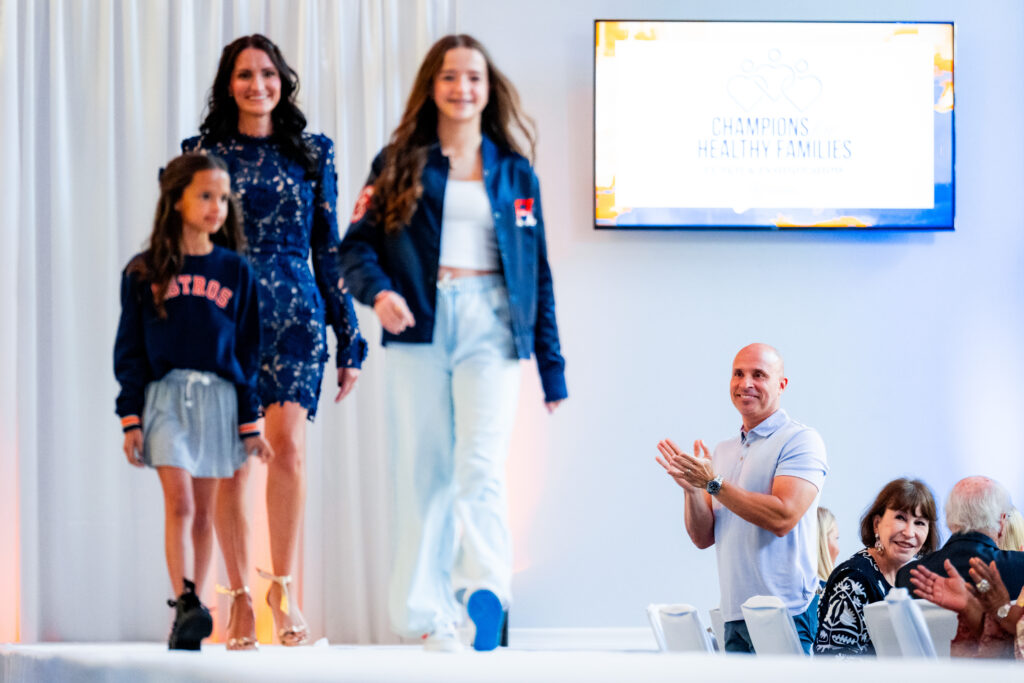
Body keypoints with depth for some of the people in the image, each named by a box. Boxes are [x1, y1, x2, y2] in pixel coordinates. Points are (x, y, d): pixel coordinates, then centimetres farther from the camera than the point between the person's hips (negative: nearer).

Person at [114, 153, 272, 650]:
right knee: (179, 503, -15)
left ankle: (188, 620, 10)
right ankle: (184, 605, -18)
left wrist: (250, 423, 6)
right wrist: (130, 417, -3)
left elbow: (247, 351, 9)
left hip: (219, 398, 2)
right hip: (165, 394, -2)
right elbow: (129, 349, 4)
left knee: (203, 513, 5)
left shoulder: (235, 271, 7)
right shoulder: (143, 272, 2)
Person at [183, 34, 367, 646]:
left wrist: (350, 338, 10)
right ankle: (240, 595, 6)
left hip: (295, 312, 0)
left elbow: (330, 248, 13)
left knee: (288, 440, -16)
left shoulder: (313, 153, 11)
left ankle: (283, 587, -8)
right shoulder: (204, 153, 8)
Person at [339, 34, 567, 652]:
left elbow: (537, 271, 16)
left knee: (482, 465, -18)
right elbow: (357, 243, 6)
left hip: (490, 326, -1)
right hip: (420, 325, 1)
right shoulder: (399, 163, 12)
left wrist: (552, 365, 12)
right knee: (424, 472, 1)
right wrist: (377, 290, -16)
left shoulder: (514, 172, 15)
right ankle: (428, 616, 3)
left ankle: (486, 591, -35)